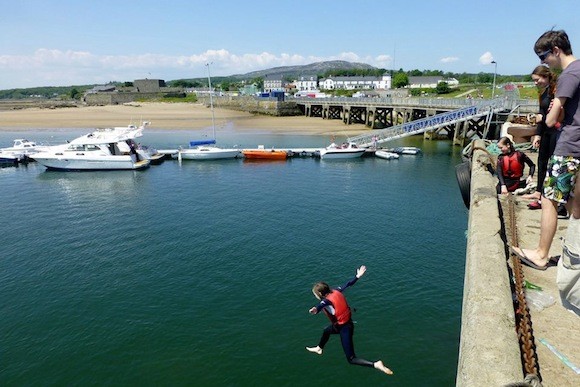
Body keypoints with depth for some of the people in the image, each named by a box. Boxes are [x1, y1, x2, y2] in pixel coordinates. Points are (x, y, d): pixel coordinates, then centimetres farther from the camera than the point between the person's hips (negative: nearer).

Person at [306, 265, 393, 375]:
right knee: (326, 330, 34)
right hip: (348, 323, 9)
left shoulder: (327, 301, -26)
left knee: (351, 359, 1)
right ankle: (319, 348, 60)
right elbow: (348, 284, 7)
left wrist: (316, 309, -73)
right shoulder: (336, 292, -5)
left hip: (344, 329, -9)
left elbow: (321, 305, -51)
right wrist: (358, 276, 22)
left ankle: (375, 364, -12)